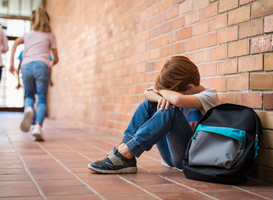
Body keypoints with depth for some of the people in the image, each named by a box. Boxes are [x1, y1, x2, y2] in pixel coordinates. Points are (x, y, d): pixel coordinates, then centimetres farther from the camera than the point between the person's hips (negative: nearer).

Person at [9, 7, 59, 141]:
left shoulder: (28, 35, 24)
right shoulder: (50, 35, 20)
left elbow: (16, 43, 4)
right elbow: (56, 58, 18)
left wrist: (11, 63, 5)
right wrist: (53, 63, 41)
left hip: (26, 66, 2)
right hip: (41, 66, -2)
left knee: (29, 96, 15)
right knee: (42, 99, 0)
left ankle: (28, 109, -22)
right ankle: (38, 126, -24)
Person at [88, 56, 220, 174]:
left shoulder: (210, 96, -13)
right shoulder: (181, 90, 9)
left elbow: (178, 99, -34)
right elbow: (147, 93, 1)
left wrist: (161, 90, -14)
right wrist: (160, 97, -22)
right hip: (171, 156, 7)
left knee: (170, 110, -29)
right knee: (149, 103, -1)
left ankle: (125, 155, -29)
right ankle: (122, 148, -16)